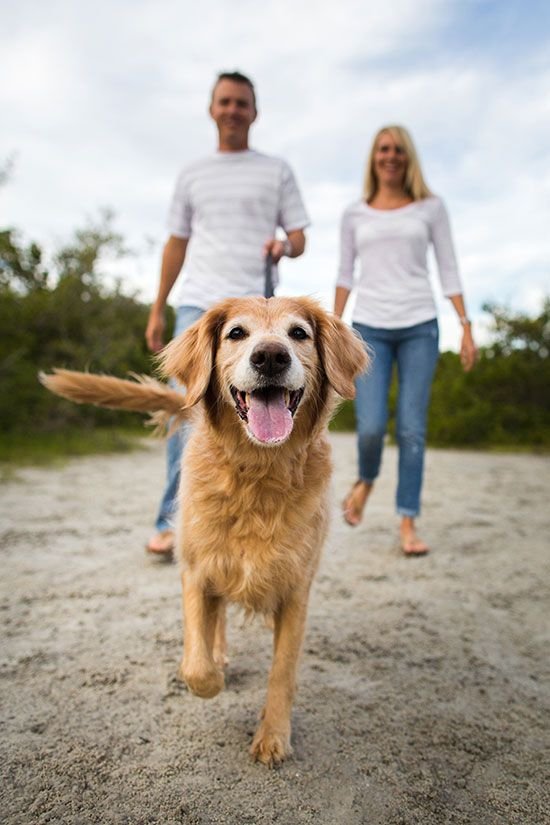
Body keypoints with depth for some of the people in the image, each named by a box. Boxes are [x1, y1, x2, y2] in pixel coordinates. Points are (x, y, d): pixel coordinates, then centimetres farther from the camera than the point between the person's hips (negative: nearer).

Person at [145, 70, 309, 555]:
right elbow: (176, 245, 18)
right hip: (198, 304, 1)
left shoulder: (276, 170, 14)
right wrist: (157, 309, 12)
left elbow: (299, 238, 11)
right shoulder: (193, 175, 19)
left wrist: (284, 245, -14)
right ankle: (172, 521, -4)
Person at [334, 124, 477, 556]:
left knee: (412, 429, -5)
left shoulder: (431, 207, 8)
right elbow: (345, 275, 12)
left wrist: (466, 326, 0)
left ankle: (408, 523, 6)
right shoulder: (355, 214, 11)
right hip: (369, 328, 0)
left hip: (419, 327, 0)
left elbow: (448, 270, 7)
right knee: (371, 426, -11)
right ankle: (366, 479, 23)